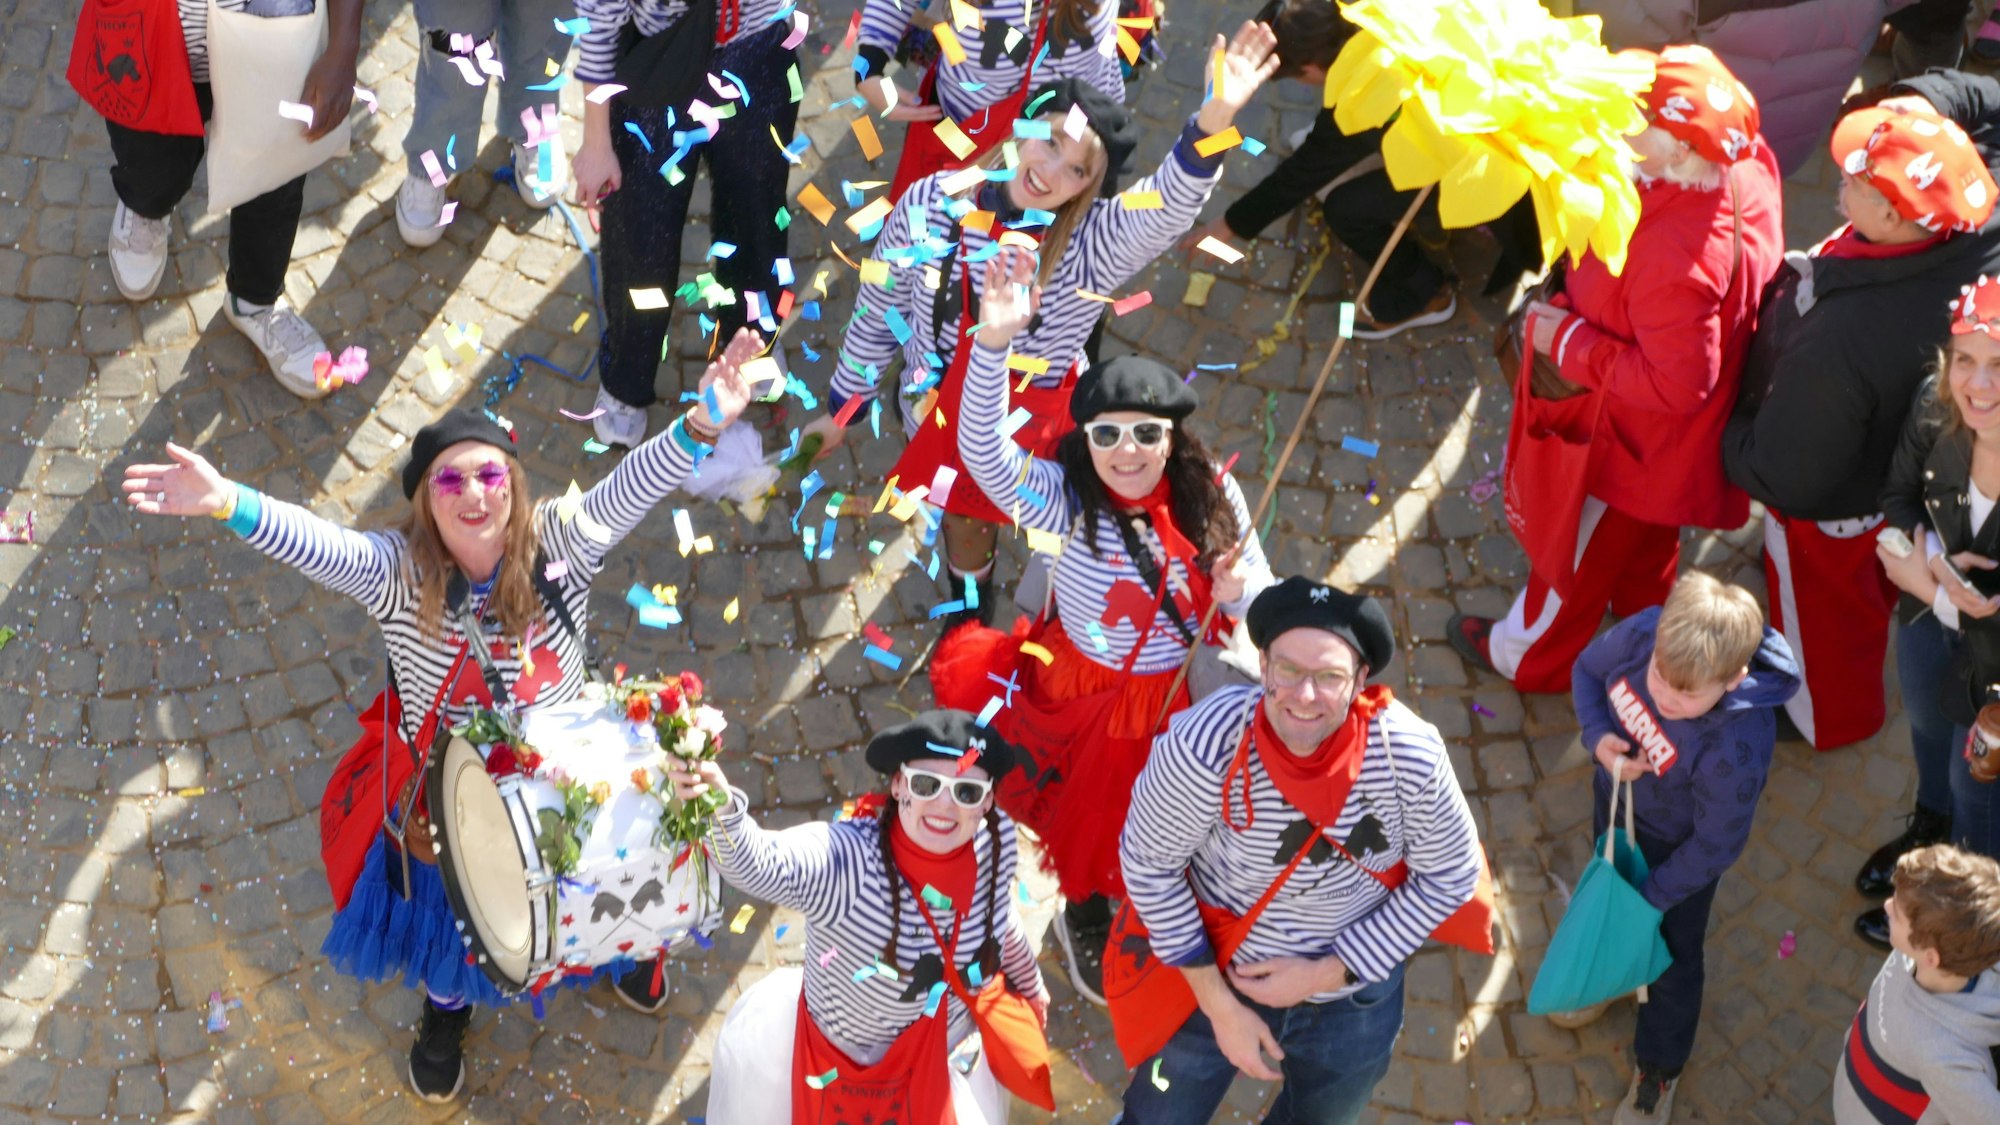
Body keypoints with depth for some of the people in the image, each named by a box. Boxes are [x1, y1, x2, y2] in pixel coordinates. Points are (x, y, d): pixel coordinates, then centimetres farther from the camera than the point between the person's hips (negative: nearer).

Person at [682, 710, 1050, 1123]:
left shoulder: (993, 843, -21)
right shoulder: (847, 860, -37)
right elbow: (759, 864, -58)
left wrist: (1031, 985, 19)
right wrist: (721, 811, -78)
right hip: (838, 1060, -3)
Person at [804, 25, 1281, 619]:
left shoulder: (1093, 242, -29)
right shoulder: (928, 205, -22)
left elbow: (1169, 205, -51)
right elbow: (877, 314, -7)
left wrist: (1215, 118, -70)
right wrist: (842, 409, 4)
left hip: (1033, 433, -2)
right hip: (936, 417, 2)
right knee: (962, 525, 28)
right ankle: (970, 617, 60)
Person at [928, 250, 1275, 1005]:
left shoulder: (1211, 495, -16)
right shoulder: (1068, 499, -24)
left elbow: (1258, 587, -4)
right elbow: (984, 454, -42)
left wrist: (1238, 593, -31)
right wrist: (993, 344, -56)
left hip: (1177, 698, 2)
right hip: (1079, 693, -2)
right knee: (1093, 838, 17)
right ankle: (1084, 916, 51)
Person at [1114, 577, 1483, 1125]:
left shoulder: (1411, 755, -30)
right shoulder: (1204, 745, -33)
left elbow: (1451, 876, -12)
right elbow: (1149, 864, -16)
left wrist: (1326, 975, -16)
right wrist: (1219, 1004, -14)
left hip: (1354, 1001, 2)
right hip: (1216, 975, -1)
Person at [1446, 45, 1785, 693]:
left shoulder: (1674, 257, -46)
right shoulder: (1748, 166, -21)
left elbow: (1675, 383, -37)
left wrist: (1568, 341, -28)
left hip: (1628, 440, -8)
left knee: (1575, 548, 22)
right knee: (1646, 542, 36)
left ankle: (1527, 658, 49)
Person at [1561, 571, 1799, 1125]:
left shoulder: (1736, 749, -44)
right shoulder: (1642, 632, -33)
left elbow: (1716, 846, -27)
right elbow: (1588, 669, -10)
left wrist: (1653, 897, -15)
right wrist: (1599, 737, -27)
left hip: (1676, 847, -4)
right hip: (1616, 802, 4)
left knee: (1671, 958, 21)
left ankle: (1660, 1064, 50)